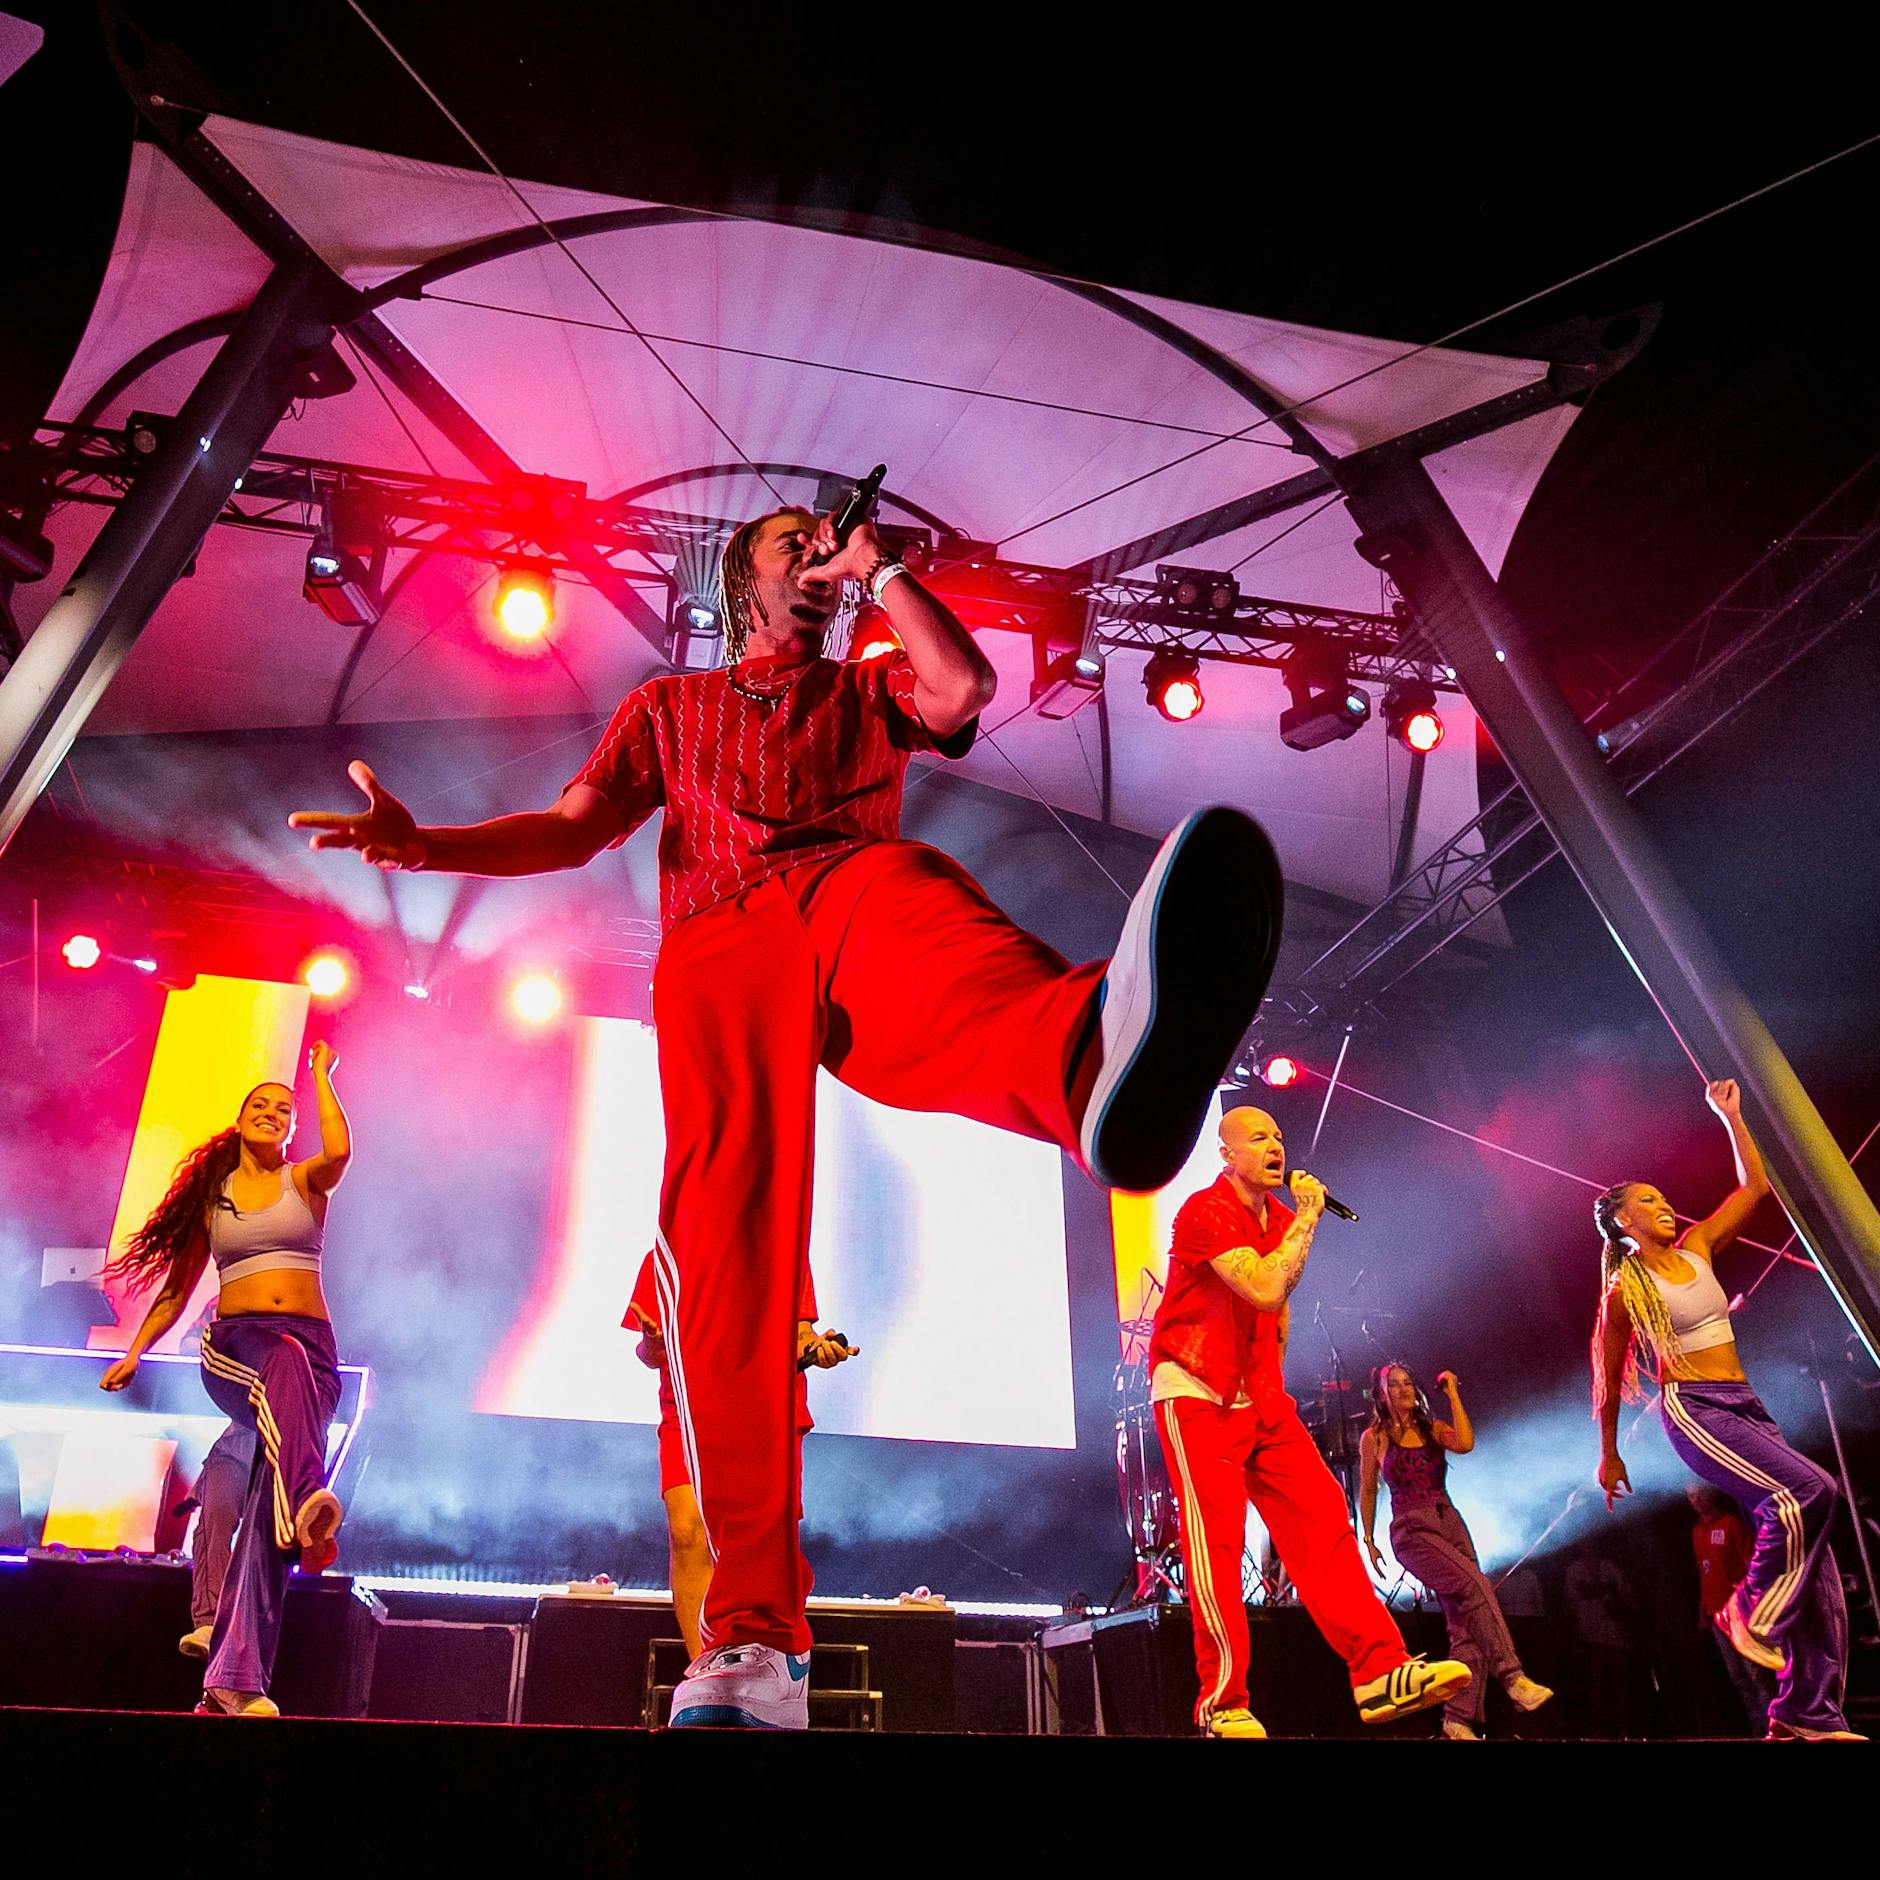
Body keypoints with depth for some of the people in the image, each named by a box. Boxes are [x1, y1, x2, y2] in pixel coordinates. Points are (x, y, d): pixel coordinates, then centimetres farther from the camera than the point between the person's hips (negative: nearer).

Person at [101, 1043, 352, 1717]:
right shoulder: (209, 1195, 18)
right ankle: (307, 1505, -61)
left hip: (311, 1344, 0)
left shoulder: (306, 1181, 13)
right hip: (234, 1343, 0)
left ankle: (236, 1678, -22)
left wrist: (321, 1073, 1)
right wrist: (134, 1353, 14)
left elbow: (340, 1150, -11)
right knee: (288, 1363, -40)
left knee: (266, 1502, -17)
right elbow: (177, 1285, 23)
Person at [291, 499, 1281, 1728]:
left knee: (968, 967, -41)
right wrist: (427, 845, 5)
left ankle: (1104, 1056, -80)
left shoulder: (873, 691, 37)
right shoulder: (669, 705, 36)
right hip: (721, 935, 1)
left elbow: (966, 685, 13)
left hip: (860, 886, 0)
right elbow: (576, 827, 22)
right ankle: (754, 1636, -32)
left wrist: (879, 568, 26)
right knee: (727, 1234, -24)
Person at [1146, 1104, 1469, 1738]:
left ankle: (1378, 1673, -5)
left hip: (1262, 1399, 8)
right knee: (1216, 1539, -10)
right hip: (1197, 1394, -8)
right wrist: (1308, 1217, -17)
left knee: (1321, 1518, -3)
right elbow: (1265, 1290, -27)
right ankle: (1222, 1704, -4)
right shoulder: (1207, 1211, -14)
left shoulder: (1280, 1216, 14)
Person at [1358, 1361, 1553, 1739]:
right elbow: (1367, 1492, 12)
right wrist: (1369, 1540, 13)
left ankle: (1460, 1719, -3)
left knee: (1465, 1622, -6)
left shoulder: (1433, 1429, 11)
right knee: (1474, 1583, -28)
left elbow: (1465, 1444, -12)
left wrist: (1453, 1395, -7)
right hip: (1411, 1530, -4)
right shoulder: (1374, 1438, 4)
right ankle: (1512, 1678, -32)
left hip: (1450, 1523, 5)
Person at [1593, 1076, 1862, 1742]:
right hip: (1693, 1410, -6)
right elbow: (1611, 1380, 7)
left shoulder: (1697, 1250, 13)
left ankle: (1808, 1712, 1)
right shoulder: (1625, 1292, -1)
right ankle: (1751, 1613, -12)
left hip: (1747, 1407, 6)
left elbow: (1754, 1186, 16)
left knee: (1811, 1558, -3)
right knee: (1809, 1490, -28)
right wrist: (1609, 1455, 13)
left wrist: (1730, 1115, 11)